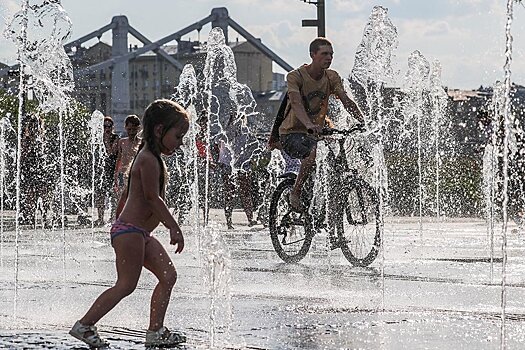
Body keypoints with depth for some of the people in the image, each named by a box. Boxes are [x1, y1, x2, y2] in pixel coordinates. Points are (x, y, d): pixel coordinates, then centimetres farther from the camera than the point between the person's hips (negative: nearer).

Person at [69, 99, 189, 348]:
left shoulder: (149, 158, 16)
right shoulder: (149, 160, -16)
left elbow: (126, 194, 24)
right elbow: (153, 198, -22)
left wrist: (119, 222, 30)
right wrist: (174, 228, -22)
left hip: (138, 233, 11)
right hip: (130, 231, -11)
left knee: (168, 274, 6)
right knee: (126, 284, -9)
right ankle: (84, 326, -3)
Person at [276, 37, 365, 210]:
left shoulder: (332, 77, 2)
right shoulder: (295, 76, -15)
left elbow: (346, 101, -8)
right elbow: (296, 104, -31)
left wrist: (363, 123, -25)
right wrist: (309, 125, -49)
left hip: (317, 132, 7)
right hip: (292, 133, -6)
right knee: (313, 153, -35)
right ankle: (295, 193, -15)